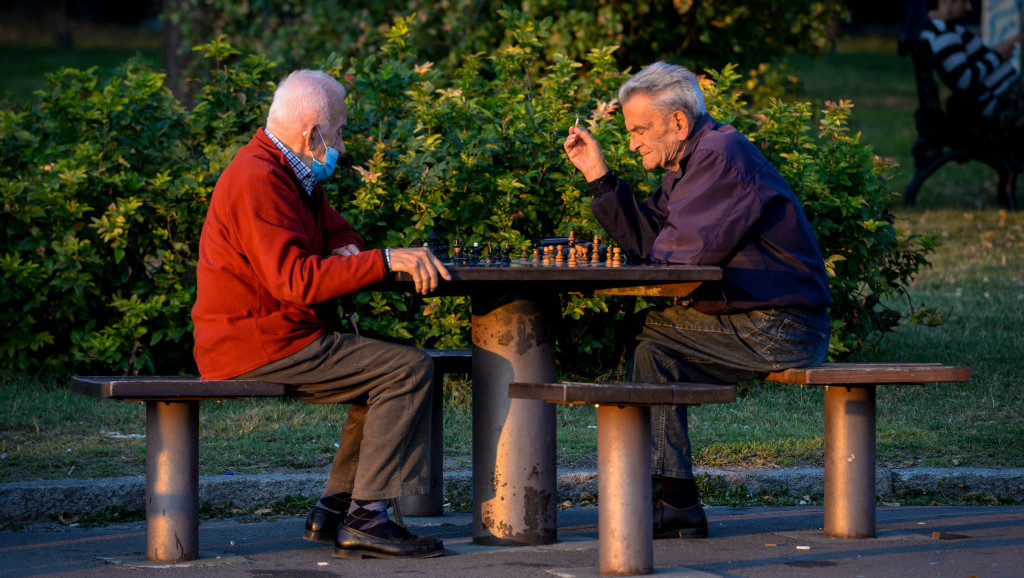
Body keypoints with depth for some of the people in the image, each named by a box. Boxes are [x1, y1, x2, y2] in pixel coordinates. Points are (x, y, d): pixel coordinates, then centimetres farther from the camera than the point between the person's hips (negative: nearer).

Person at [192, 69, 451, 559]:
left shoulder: (287, 174, 16)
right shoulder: (258, 181, -18)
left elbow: (336, 231, 28)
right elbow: (296, 279, -28)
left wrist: (347, 249, 3)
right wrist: (385, 260, -28)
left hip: (275, 336, 11)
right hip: (260, 348, -11)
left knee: (389, 368, 17)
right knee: (409, 371, -15)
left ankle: (335, 510, 11)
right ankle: (365, 520, -19)